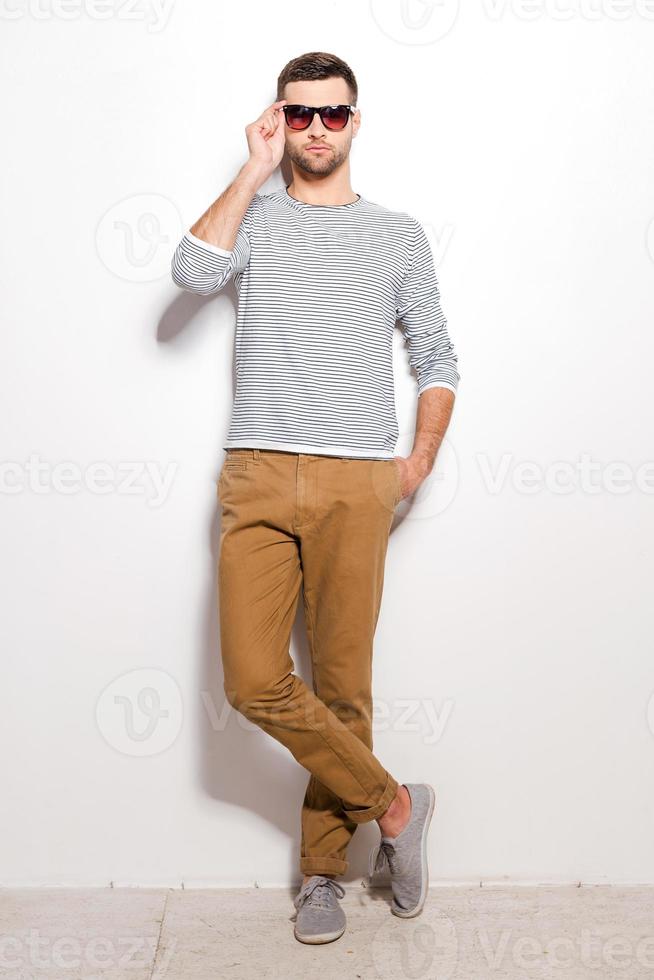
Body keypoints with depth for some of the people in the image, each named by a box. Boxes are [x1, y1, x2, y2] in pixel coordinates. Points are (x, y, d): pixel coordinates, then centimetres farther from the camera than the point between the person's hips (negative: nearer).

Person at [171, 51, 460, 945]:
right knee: (255, 682, -9)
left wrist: (421, 459, 3)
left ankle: (323, 868, 21)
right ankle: (393, 804, 11)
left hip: (357, 485, 0)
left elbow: (437, 359, 16)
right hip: (258, 478, 1)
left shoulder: (398, 234, 14)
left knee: (343, 685, 2)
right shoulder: (254, 217, 14)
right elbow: (193, 272, -8)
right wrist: (254, 171, -1)